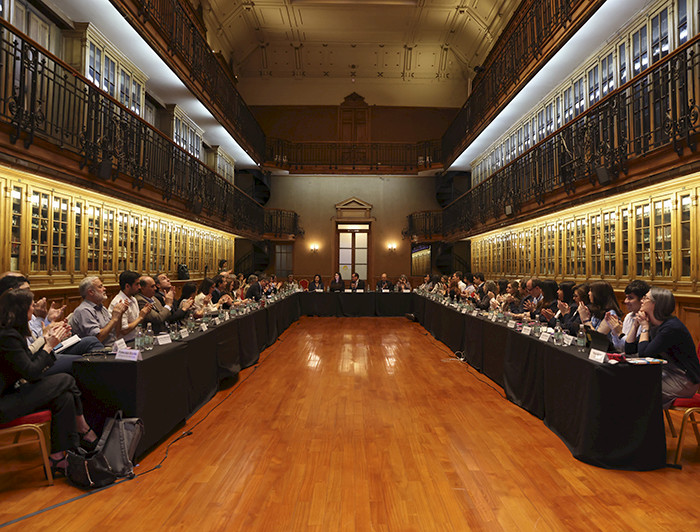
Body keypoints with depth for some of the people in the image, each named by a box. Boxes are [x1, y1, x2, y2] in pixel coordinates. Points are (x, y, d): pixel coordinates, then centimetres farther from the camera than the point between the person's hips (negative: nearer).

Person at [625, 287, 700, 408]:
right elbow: (629, 349, 5)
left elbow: (643, 354, -24)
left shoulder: (672, 327, -22)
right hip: (665, 373, 8)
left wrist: (644, 327, -14)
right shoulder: (652, 325, 4)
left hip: (684, 381, -8)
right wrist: (635, 324, -2)